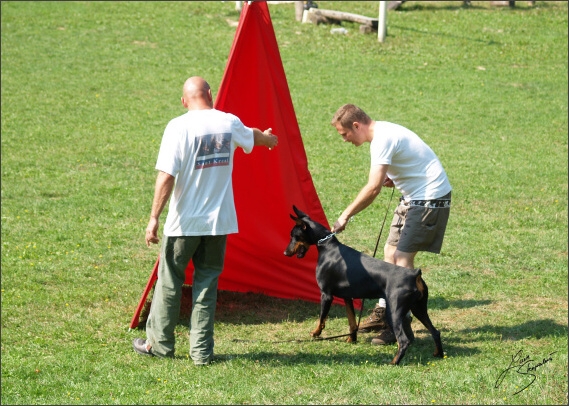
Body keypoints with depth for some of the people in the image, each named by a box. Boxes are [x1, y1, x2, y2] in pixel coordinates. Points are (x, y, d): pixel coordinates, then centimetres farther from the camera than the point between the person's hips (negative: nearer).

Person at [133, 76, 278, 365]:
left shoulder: (179, 127, -11)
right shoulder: (230, 123, 3)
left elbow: (166, 177, -16)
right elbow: (252, 137, 28)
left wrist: (154, 218, -11)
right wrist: (268, 138, 51)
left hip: (184, 222, -3)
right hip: (219, 221, 4)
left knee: (169, 281, 10)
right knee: (207, 282, 10)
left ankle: (158, 343, 20)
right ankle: (201, 351, 10)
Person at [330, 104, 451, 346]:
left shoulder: (382, 140, -21)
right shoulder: (383, 132, 10)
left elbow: (373, 188, -29)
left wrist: (346, 216, -23)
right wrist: (392, 179, 1)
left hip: (430, 197, -10)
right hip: (414, 197, 10)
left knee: (402, 257, -12)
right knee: (391, 252, 12)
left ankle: (401, 325, -10)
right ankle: (384, 312, 20)